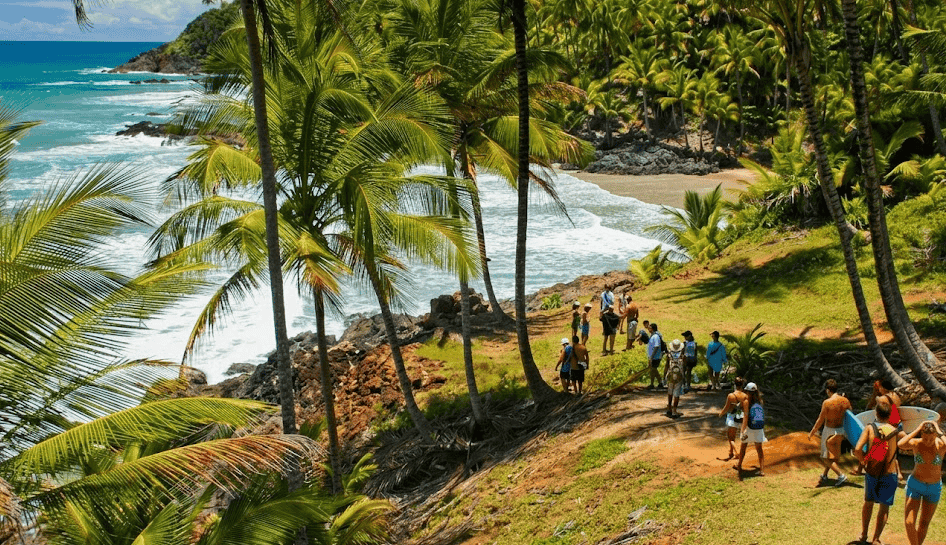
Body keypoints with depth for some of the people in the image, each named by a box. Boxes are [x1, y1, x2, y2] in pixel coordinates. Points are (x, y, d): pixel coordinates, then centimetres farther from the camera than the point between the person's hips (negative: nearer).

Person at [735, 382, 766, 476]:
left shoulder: (746, 401, -8)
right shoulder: (759, 400, 5)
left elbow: (746, 416, -15)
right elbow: (762, 414, 11)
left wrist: (743, 430, -17)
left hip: (750, 427, -4)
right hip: (759, 428, 4)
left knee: (743, 446, 17)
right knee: (759, 449, 8)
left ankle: (739, 465, 32)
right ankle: (762, 470, 0)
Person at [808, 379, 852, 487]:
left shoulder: (827, 403, -21)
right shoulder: (845, 400, -5)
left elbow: (820, 420, -16)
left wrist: (811, 433, -4)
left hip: (829, 431, -7)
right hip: (841, 430, 7)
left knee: (826, 457, 6)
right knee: (833, 455, 20)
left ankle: (841, 475, -2)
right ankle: (824, 475, 31)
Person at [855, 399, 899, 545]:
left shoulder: (870, 428, -11)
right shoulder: (896, 433, -11)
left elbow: (857, 449, -18)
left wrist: (862, 461, 1)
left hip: (871, 473, 2)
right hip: (889, 475, -1)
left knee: (868, 502, 21)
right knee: (884, 507, 12)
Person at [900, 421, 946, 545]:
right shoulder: (916, 443, -14)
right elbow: (900, 445, -37)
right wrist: (917, 430, -28)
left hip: (934, 488, 1)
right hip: (915, 485, -1)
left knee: (924, 524, 11)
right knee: (909, 523, -10)